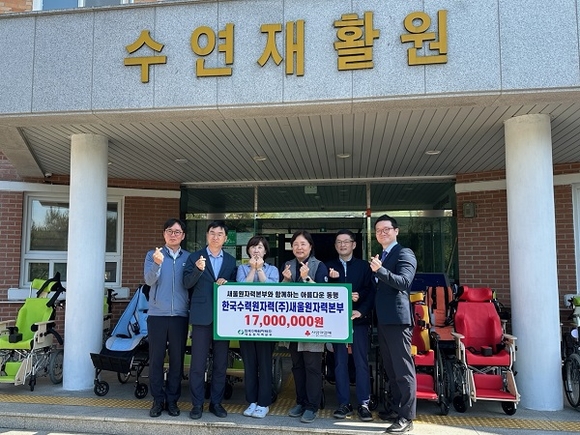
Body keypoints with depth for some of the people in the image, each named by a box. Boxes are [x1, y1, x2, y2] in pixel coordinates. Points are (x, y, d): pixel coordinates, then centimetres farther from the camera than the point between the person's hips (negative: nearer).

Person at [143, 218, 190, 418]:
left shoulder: (189, 258, 7)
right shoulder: (153, 255, 3)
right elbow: (149, 280, -11)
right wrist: (157, 264, -28)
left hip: (180, 315, 1)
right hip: (157, 314, -1)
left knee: (177, 359, 7)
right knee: (156, 358, 4)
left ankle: (172, 399, 18)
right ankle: (158, 399, 16)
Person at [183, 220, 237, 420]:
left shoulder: (231, 261, 11)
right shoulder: (194, 257, 3)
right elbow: (187, 283, -8)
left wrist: (227, 282, -9)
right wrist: (198, 269, -26)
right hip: (202, 316, -3)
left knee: (221, 363, 9)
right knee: (198, 363, 1)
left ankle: (216, 402, 21)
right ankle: (197, 404, 13)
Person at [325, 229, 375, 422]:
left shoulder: (364, 266, 6)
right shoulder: (328, 267, 10)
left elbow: (371, 291, -1)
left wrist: (361, 311, -14)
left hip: (359, 319, -1)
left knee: (361, 362, 1)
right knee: (340, 362, 5)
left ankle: (364, 404, 8)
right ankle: (344, 403, 13)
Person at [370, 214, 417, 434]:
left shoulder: (404, 253, -7)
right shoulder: (379, 257, 18)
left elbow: (404, 282, -23)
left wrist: (380, 270, -35)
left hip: (397, 318, -9)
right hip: (383, 319, 9)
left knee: (403, 368, -4)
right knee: (391, 369, 16)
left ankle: (407, 417, 1)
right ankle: (397, 409, 27)